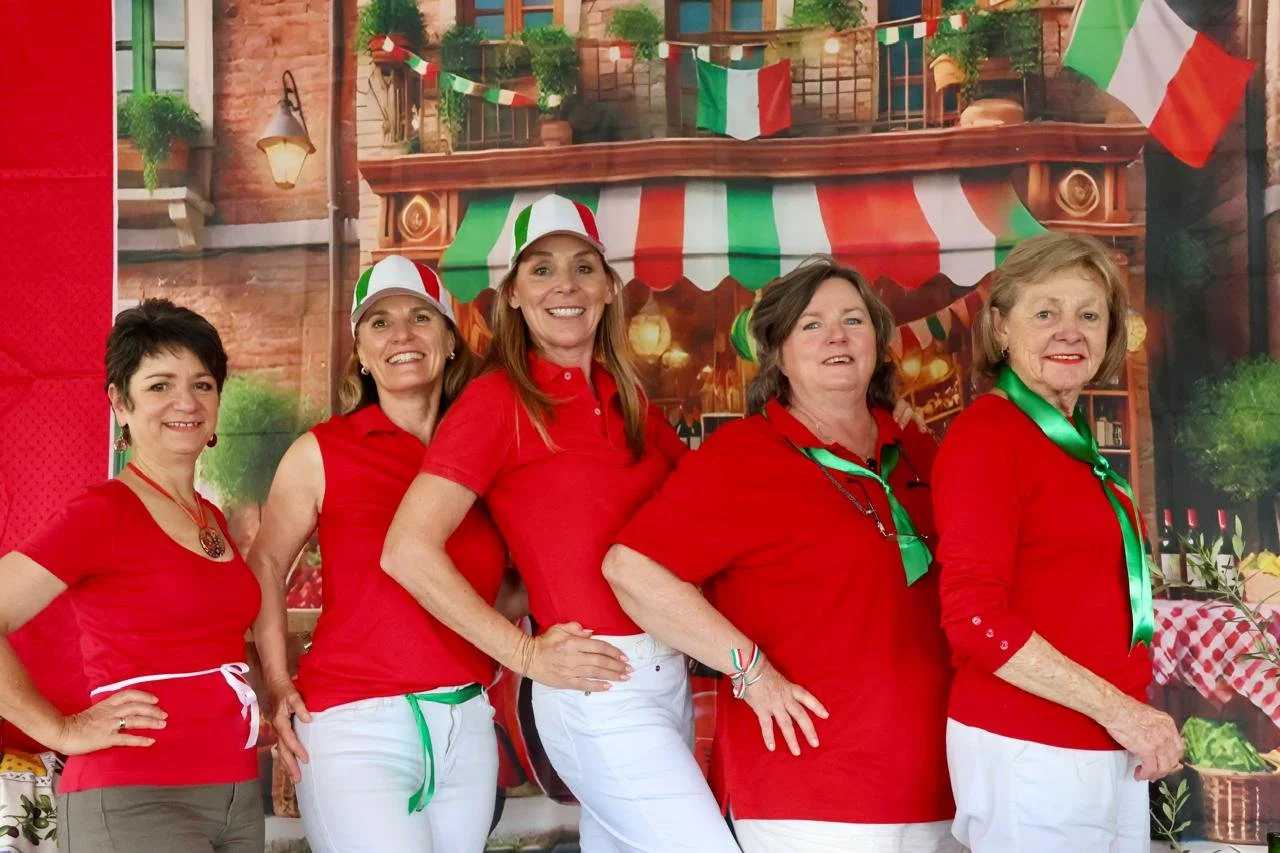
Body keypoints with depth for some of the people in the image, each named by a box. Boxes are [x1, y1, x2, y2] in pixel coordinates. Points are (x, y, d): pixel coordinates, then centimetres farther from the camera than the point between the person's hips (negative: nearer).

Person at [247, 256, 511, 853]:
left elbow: (516, 575, 20)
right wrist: (278, 685, -2)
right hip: (355, 726, -4)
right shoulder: (322, 452, -2)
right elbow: (266, 565, 6)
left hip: (467, 728, 4)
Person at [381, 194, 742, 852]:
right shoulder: (498, 399, -7)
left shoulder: (627, 400, 12)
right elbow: (408, 552, -14)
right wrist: (527, 655, -11)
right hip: (599, 691, -7)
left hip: (669, 674, 7)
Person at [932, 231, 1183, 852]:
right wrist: (1118, 708, -17)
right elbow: (976, 616, -20)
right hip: (1029, 751, -8)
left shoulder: (1071, 441, 11)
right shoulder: (986, 435, -13)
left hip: (1108, 750, 8)